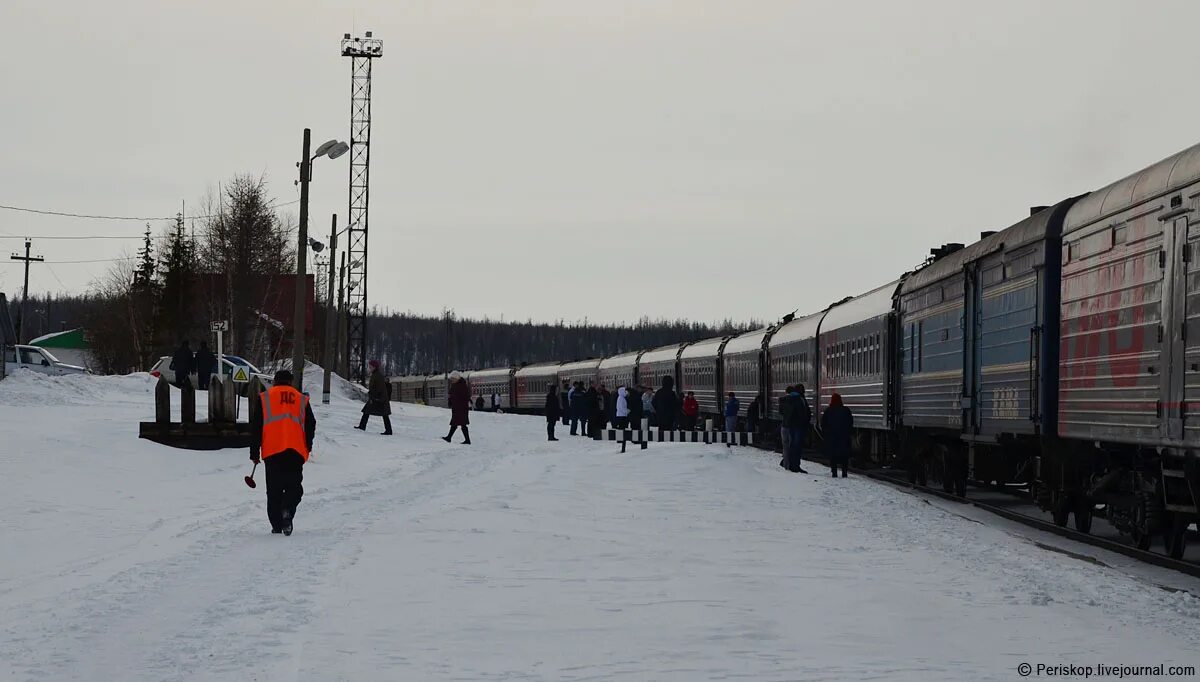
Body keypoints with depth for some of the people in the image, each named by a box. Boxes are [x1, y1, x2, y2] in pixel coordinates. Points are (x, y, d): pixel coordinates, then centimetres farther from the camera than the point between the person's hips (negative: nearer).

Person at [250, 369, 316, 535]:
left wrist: (254, 452, 10)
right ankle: (287, 511, -23)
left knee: (274, 490, 7)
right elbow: (310, 426, 12)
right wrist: (307, 449, 22)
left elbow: (255, 427, 7)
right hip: (296, 452, 0)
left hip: (272, 451, 0)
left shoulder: (264, 398, 11)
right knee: (294, 486, 5)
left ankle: (276, 524, 4)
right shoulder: (302, 400, 14)